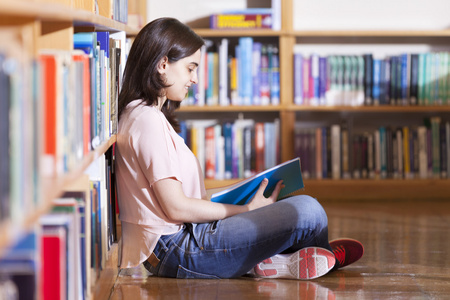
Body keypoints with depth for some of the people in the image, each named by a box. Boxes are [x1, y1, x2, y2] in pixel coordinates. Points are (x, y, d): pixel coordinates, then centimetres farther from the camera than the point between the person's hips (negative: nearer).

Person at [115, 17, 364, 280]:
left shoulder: (140, 115, 17)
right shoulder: (148, 121, -16)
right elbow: (176, 208, -19)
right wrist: (246, 209, -11)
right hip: (179, 251, -11)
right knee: (306, 212, -15)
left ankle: (268, 260, 4)